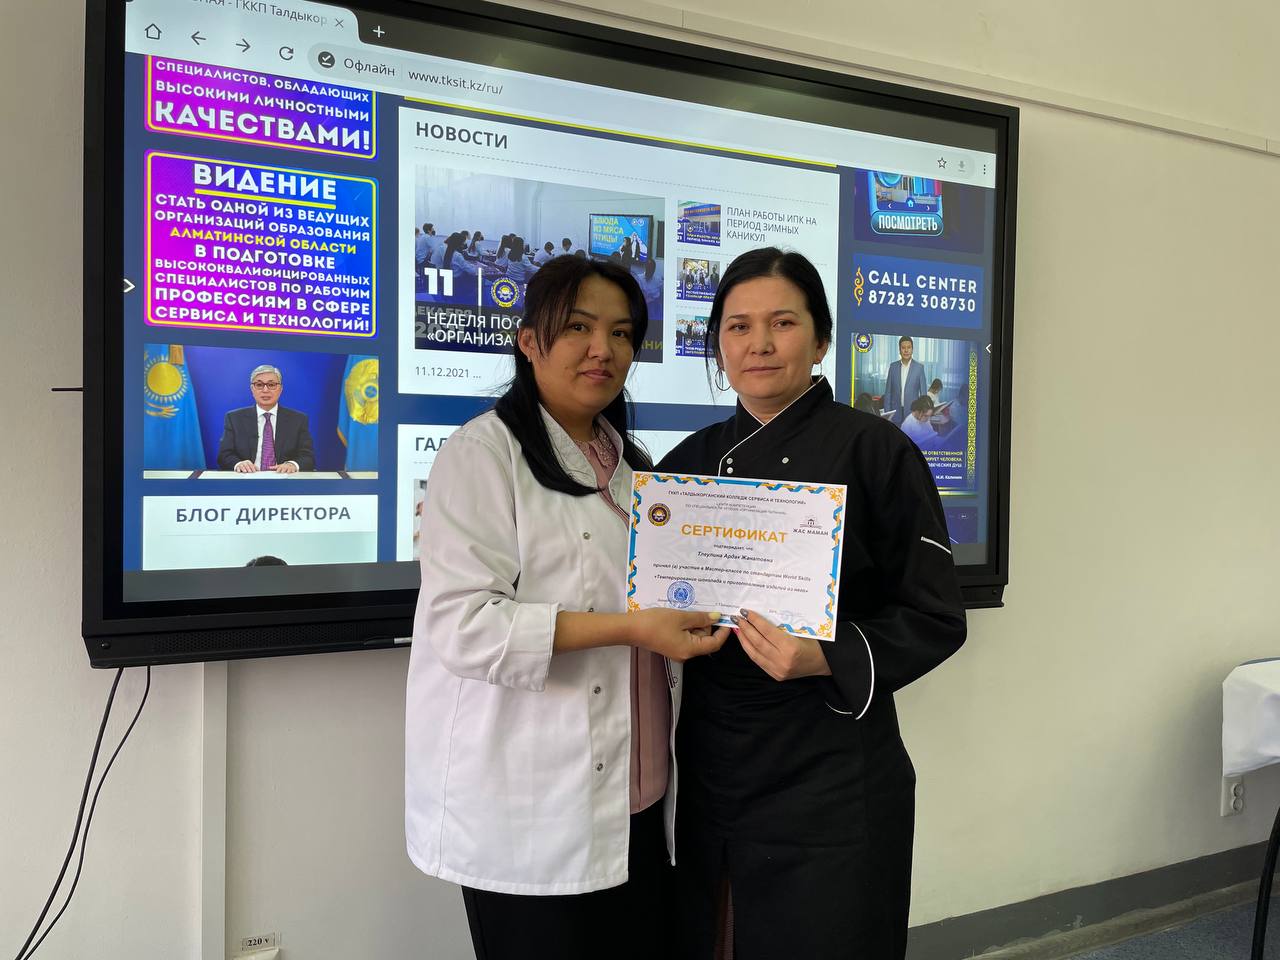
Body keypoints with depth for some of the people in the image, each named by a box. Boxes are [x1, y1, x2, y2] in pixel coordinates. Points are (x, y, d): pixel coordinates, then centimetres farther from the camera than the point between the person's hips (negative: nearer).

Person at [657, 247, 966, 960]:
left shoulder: (874, 451, -9)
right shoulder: (693, 460, 6)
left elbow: (936, 619, -8)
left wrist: (826, 660, -22)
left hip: (830, 778, -4)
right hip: (709, 768, 5)